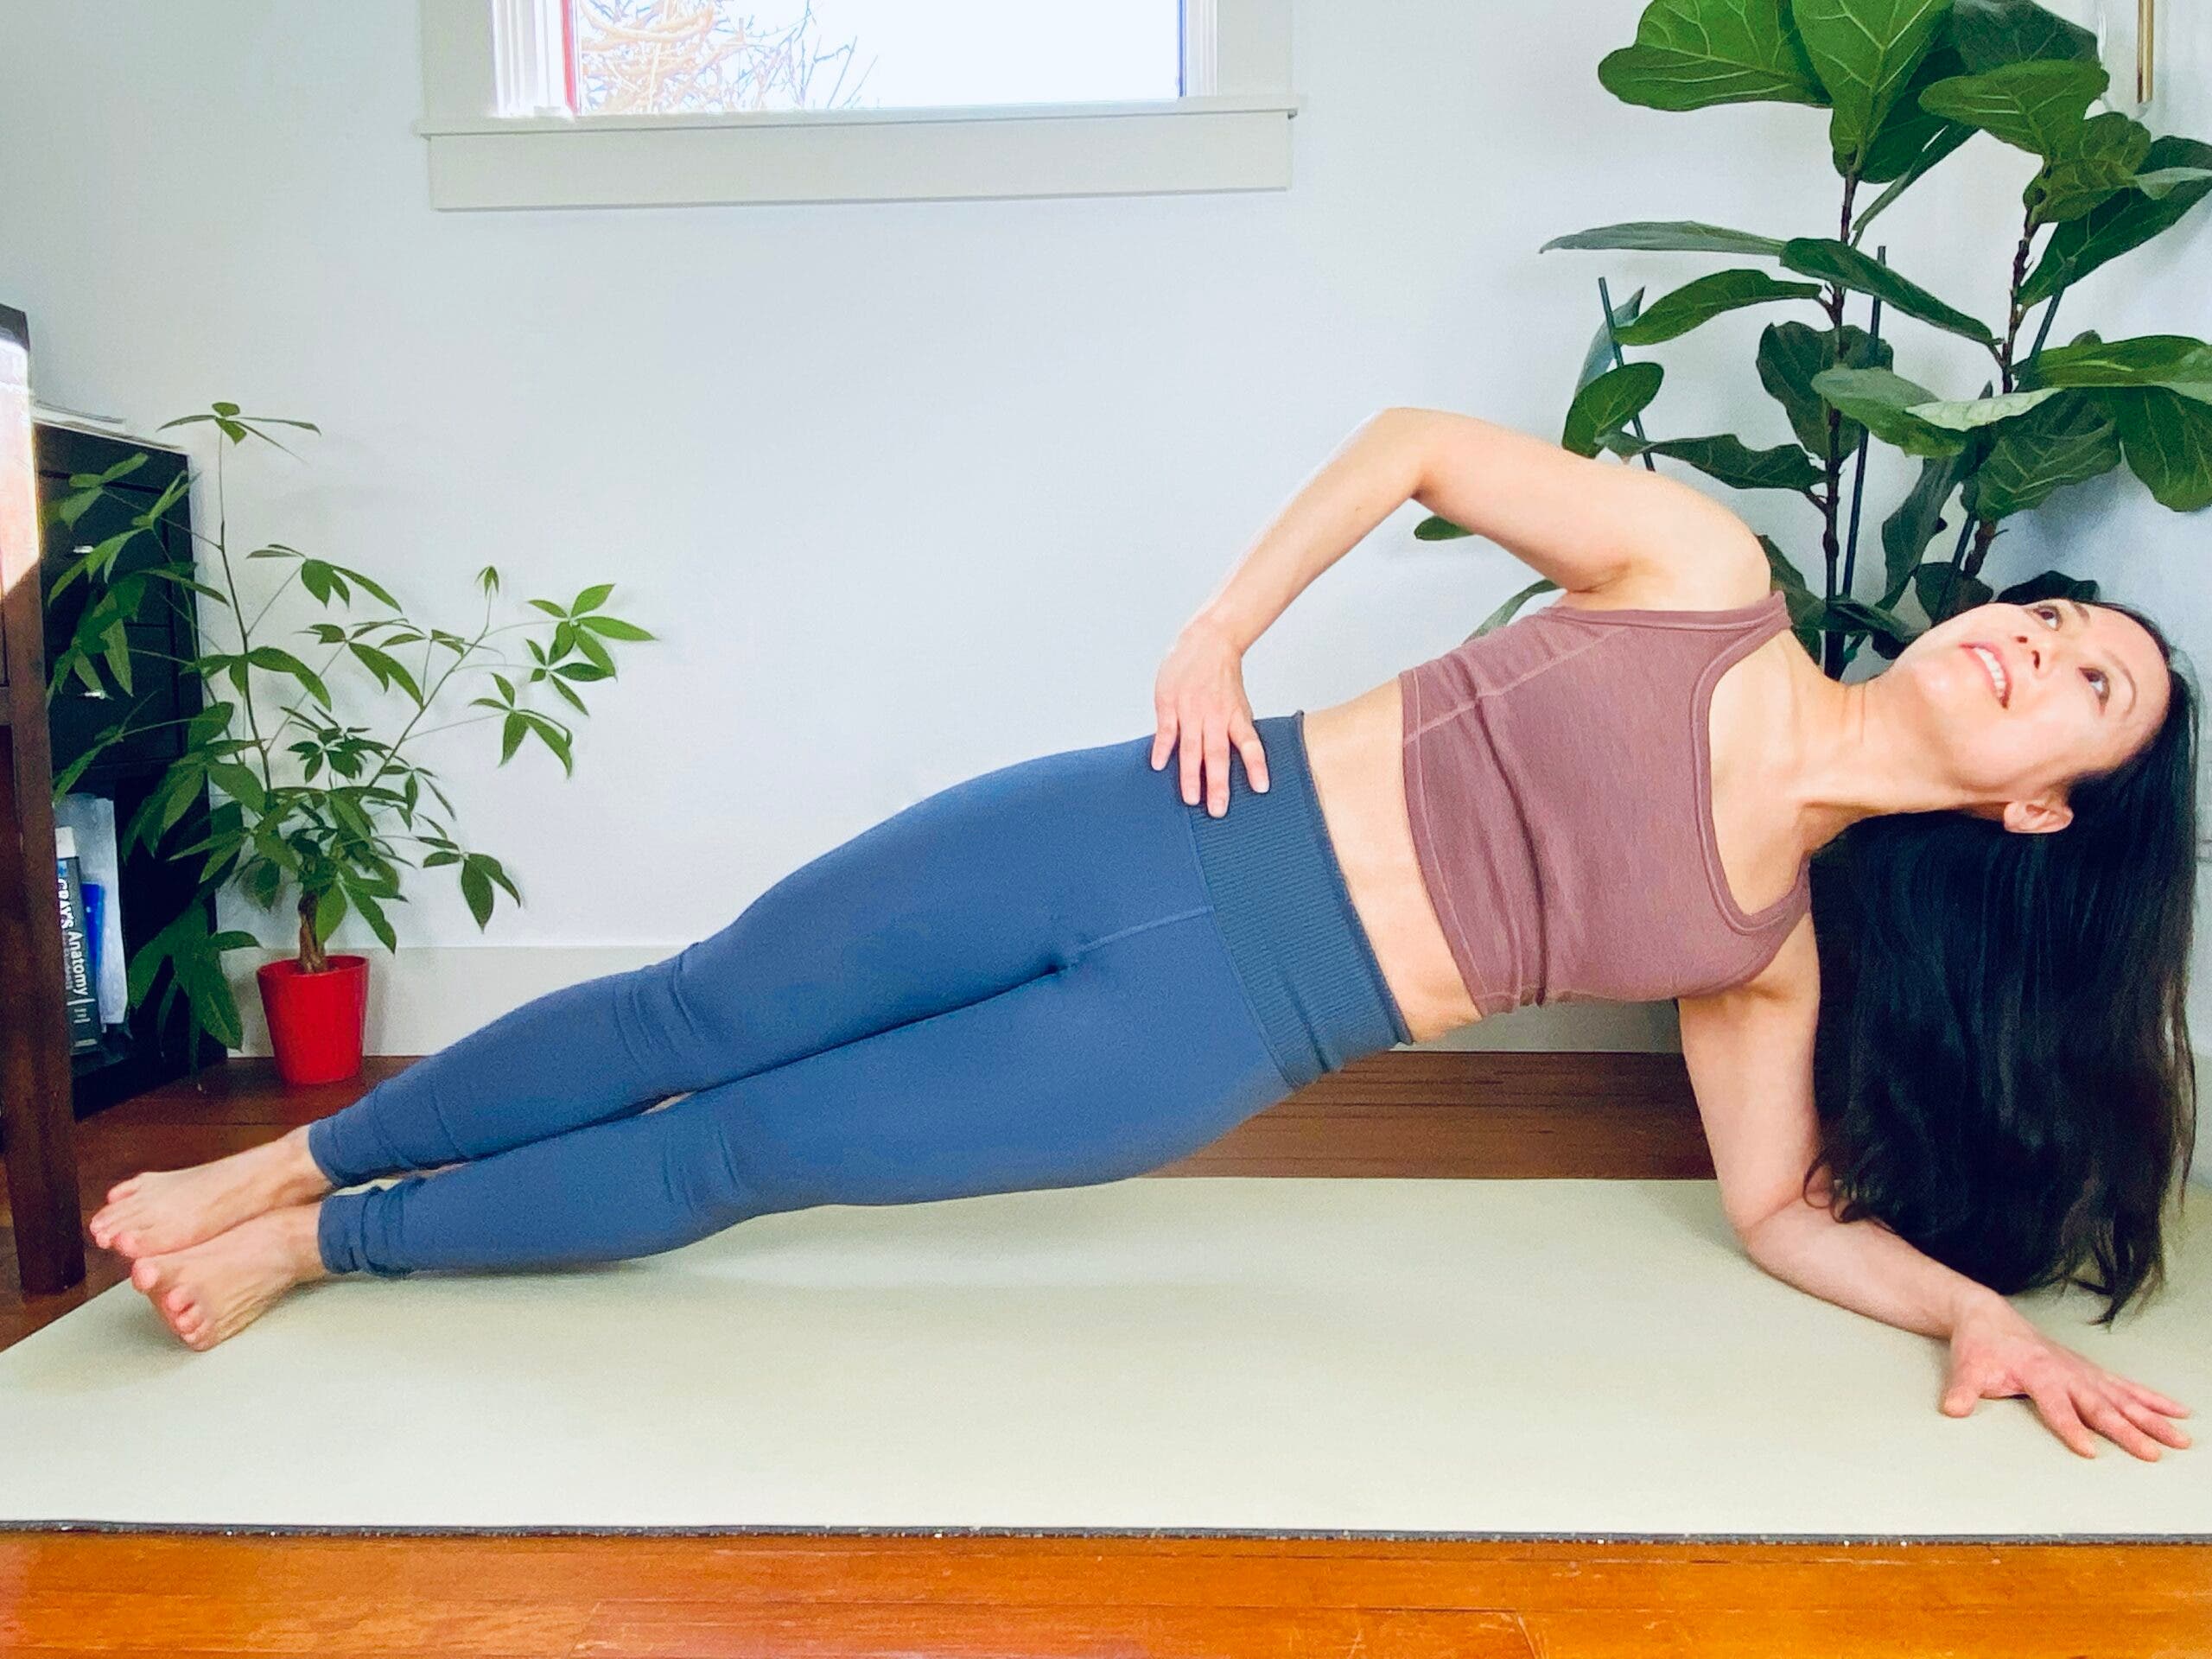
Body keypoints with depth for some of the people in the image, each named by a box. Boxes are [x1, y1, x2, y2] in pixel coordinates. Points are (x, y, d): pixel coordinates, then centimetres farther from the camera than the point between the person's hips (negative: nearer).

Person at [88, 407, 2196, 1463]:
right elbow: (1416, 441, 2)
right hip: (1169, 829, 0)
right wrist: (1223, 625, -7)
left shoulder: (1777, 946, 7)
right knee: (698, 1010, 4)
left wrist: (1975, 1306, -4)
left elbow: (1783, 1207, 13)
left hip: (1215, 1040, 0)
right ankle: (280, 1161, 28)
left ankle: (317, 1250, 24)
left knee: (737, 1154, 1)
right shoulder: (1706, 572, 2)